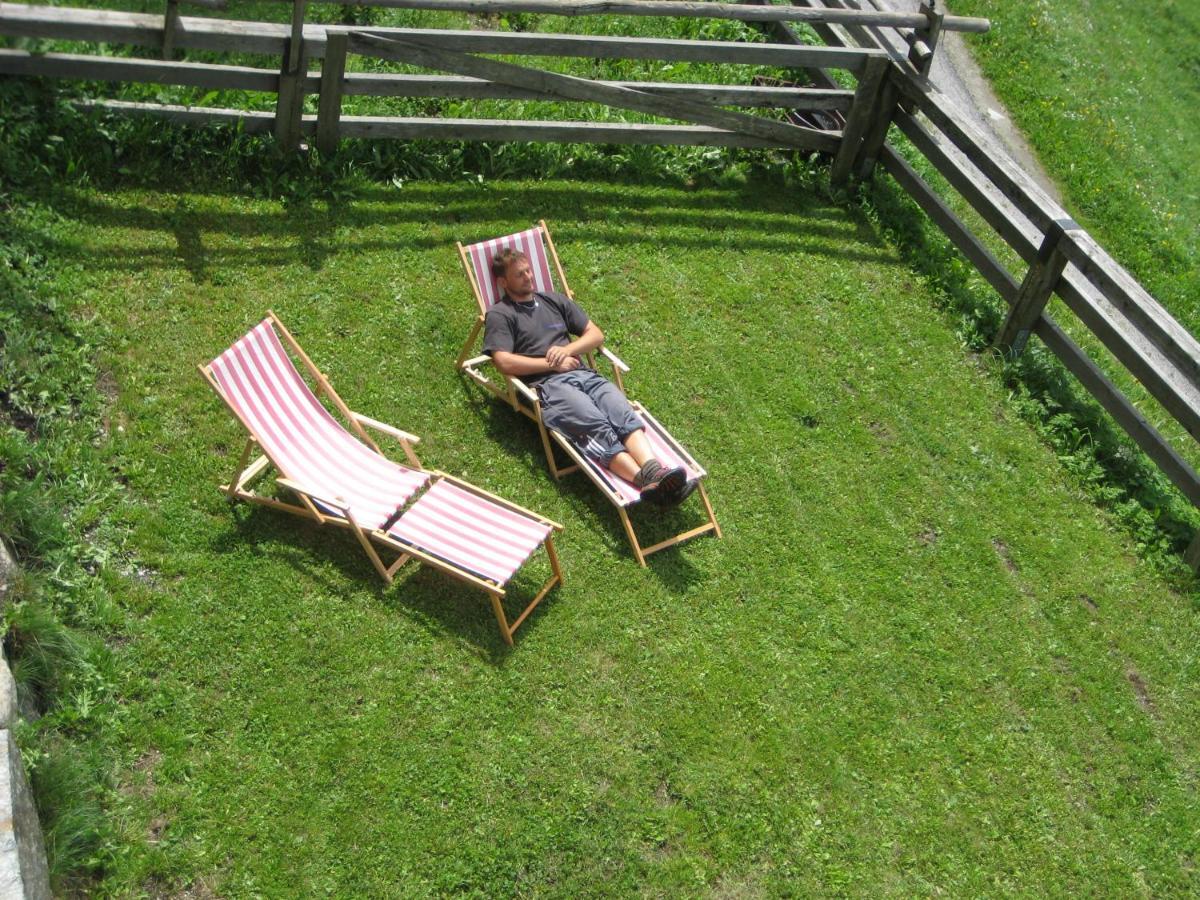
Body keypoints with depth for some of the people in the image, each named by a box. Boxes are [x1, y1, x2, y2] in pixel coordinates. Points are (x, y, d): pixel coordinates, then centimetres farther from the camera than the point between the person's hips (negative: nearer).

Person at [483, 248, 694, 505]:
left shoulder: (554, 300, 28)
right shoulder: (499, 315, 11)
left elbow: (596, 334, 24)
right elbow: (504, 362, -5)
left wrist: (567, 350, 5)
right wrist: (551, 363, -1)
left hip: (584, 374, 6)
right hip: (548, 385, -5)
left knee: (624, 413, -27)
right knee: (596, 425, -33)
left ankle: (654, 470, -50)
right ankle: (646, 482, -54)